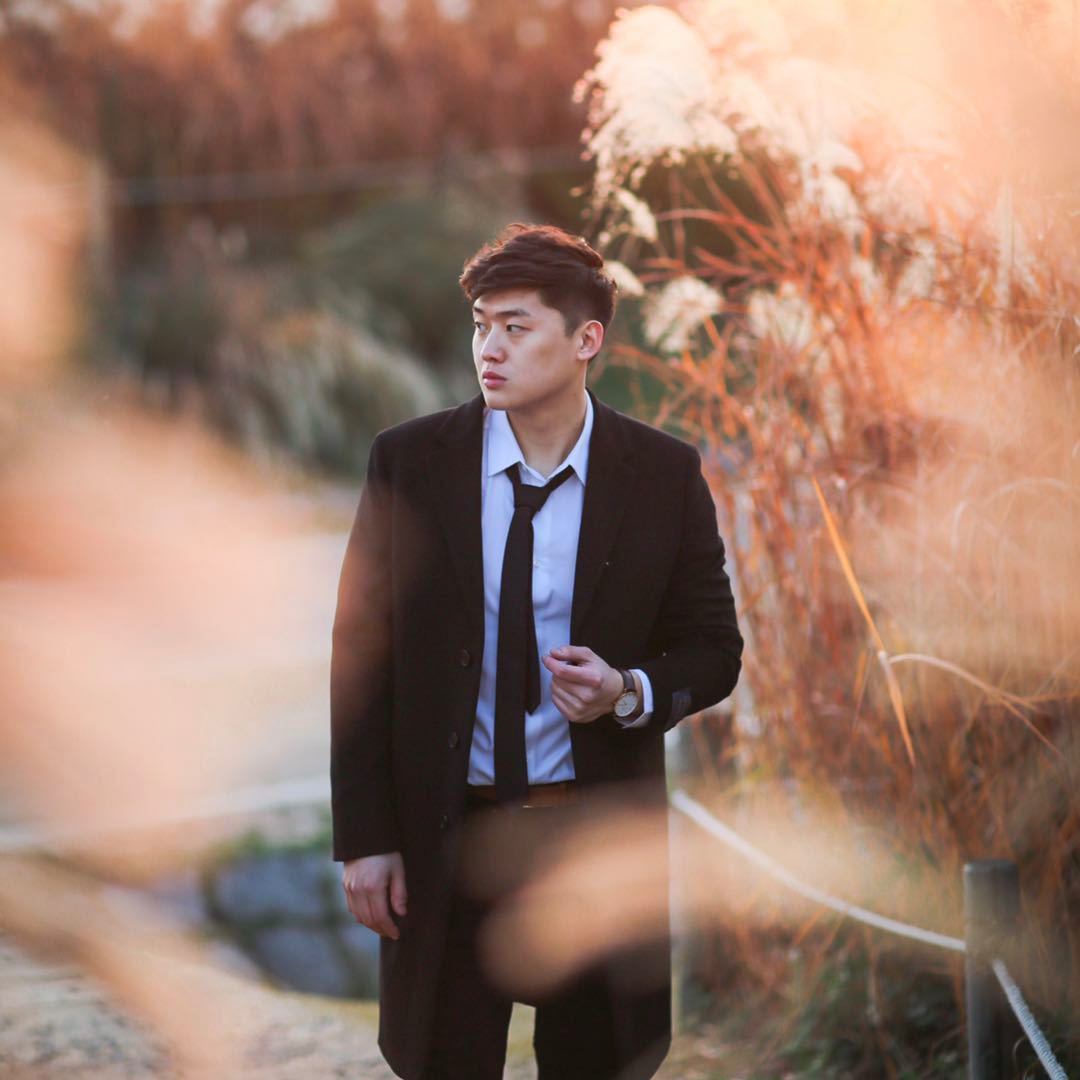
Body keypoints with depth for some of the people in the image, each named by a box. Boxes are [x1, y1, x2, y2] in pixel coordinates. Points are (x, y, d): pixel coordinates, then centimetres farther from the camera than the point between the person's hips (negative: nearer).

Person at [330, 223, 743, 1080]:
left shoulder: (664, 474, -2)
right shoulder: (408, 462, -2)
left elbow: (714, 649, 6)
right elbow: (362, 653, 0)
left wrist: (630, 693, -16)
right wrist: (364, 838, -4)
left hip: (600, 835, 0)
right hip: (446, 839, 0)